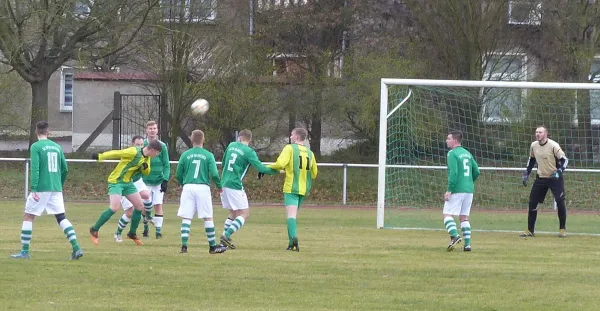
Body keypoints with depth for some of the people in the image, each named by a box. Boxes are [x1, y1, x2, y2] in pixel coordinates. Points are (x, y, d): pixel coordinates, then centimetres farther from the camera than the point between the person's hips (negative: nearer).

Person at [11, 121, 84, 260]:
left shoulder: (36, 147, -5)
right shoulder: (57, 147, 11)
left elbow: (35, 169, -14)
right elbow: (65, 169, 15)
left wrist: (33, 189, -17)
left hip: (41, 188, -5)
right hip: (56, 189, 5)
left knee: (28, 217, 5)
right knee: (61, 218, 6)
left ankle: (24, 251, 3)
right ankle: (76, 248, -7)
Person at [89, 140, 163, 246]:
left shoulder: (147, 157, 5)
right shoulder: (134, 152, -22)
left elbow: (146, 172, 15)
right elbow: (116, 153, -23)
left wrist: (145, 167, -9)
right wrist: (99, 157, -24)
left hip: (128, 182, 9)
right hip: (116, 181, -9)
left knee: (140, 206, 6)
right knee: (115, 207, -20)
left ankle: (132, 233, 22)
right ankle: (94, 230, -7)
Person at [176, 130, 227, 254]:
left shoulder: (185, 155, 4)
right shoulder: (208, 155, 1)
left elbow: (178, 175, 8)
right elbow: (214, 174, -5)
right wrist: (219, 186, 13)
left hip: (188, 187, 1)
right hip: (203, 187, -1)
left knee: (186, 218, 3)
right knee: (208, 218, 6)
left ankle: (184, 245, -8)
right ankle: (213, 246, 11)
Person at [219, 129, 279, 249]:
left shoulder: (231, 145, 11)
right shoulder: (249, 152, -8)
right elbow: (260, 167, -14)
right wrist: (276, 171, -4)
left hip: (224, 184, 7)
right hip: (235, 186, -7)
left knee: (233, 213, 19)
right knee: (244, 213, -2)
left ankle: (224, 237, 9)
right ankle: (226, 235, -16)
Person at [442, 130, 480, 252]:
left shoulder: (452, 154, -9)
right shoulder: (467, 153, 14)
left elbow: (453, 173, -19)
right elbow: (476, 171, 14)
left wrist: (449, 190, -18)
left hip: (457, 190, -7)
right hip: (469, 189, 7)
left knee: (447, 214, -4)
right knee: (464, 217, 12)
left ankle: (455, 235, -25)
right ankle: (467, 244, 5)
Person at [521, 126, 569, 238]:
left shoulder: (553, 145, -17)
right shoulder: (533, 145, 0)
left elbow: (564, 160, -15)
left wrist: (559, 171, -30)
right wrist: (526, 173, 12)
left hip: (554, 178, -5)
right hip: (540, 178, 5)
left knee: (560, 202, -10)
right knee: (532, 202, 2)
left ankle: (562, 229, 4)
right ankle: (530, 230, 12)